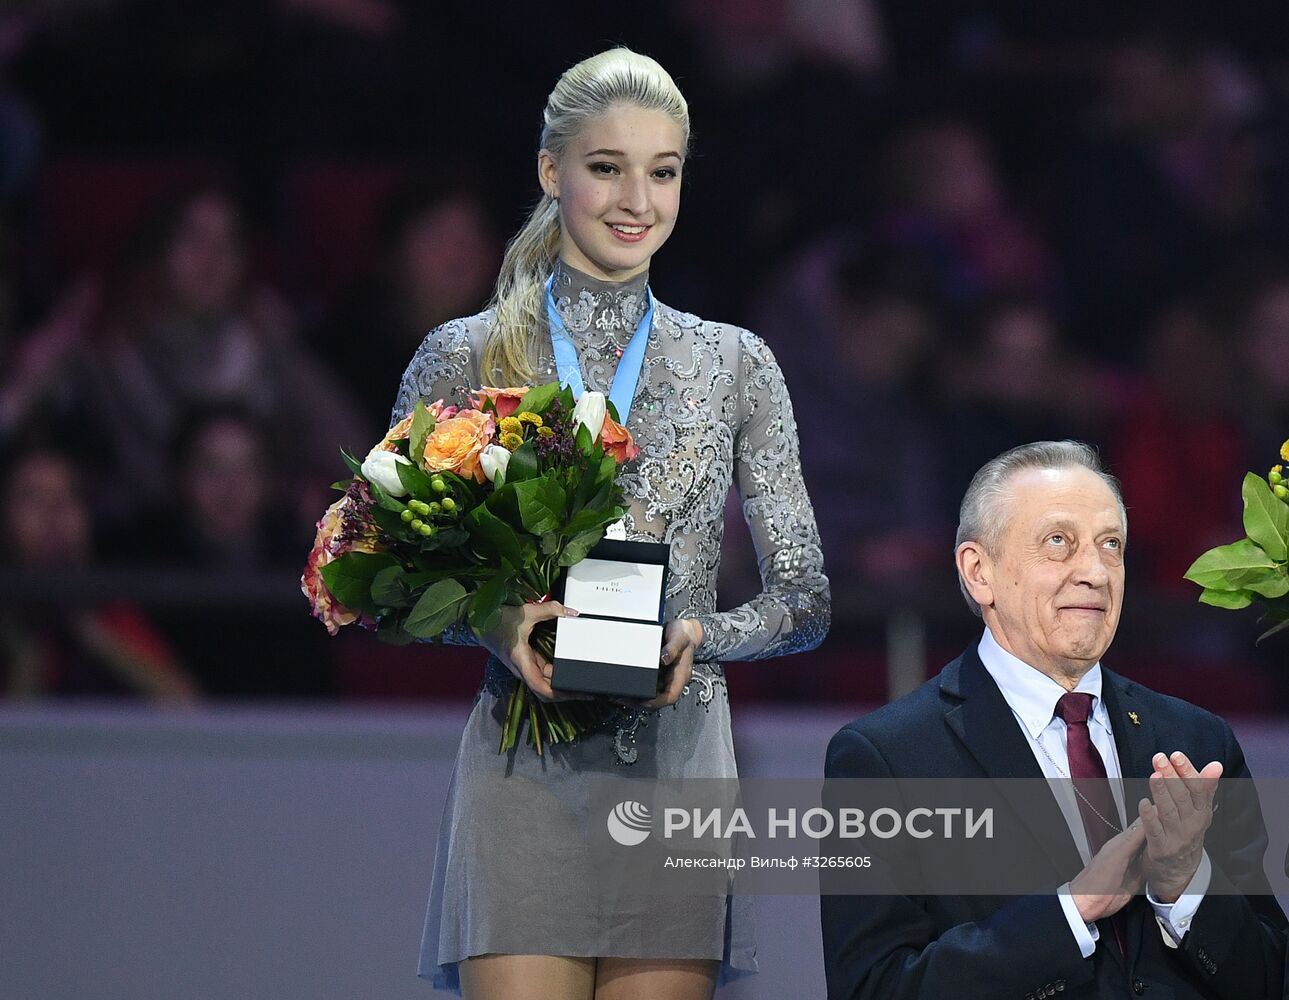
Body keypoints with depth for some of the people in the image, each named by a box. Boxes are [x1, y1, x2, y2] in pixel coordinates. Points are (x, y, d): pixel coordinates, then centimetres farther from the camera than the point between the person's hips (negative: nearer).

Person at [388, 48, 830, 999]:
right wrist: (495, 622, -13)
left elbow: (804, 601, 11)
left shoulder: (735, 365, 10)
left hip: (678, 767, 2)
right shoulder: (465, 358, 6)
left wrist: (700, 633, -9)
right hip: (525, 773, -2)